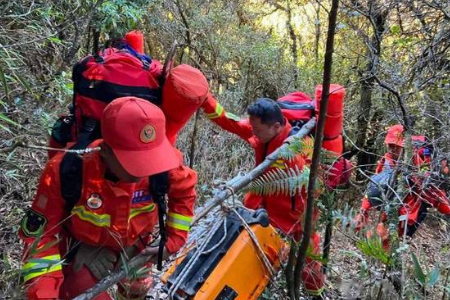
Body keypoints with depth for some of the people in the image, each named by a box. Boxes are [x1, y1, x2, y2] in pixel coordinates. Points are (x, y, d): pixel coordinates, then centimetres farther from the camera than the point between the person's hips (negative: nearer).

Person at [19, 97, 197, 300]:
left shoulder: (162, 162, -33)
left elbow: (184, 190, -9)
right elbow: (39, 232, -23)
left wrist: (174, 240, -13)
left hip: (133, 246, 3)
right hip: (83, 250, -2)